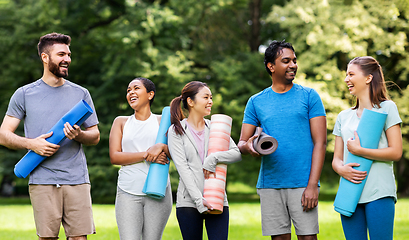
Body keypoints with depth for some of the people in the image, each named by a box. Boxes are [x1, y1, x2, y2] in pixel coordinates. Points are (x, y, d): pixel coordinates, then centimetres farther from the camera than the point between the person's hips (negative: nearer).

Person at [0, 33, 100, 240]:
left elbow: (95, 136, 16)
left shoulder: (81, 94, 14)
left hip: (77, 179, 2)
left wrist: (79, 135, -7)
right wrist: (31, 144, -11)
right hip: (42, 181, -1)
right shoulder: (24, 94, 8)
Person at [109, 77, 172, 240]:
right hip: (128, 194, 0)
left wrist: (162, 147, -16)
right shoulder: (121, 122, 13)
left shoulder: (163, 121, 11)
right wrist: (146, 155, -10)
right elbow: (114, 156, 1)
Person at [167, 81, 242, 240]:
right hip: (188, 202, -2)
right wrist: (198, 199, -16)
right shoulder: (177, 131, 3)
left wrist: (214, 158, -15)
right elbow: (182, 167, -7)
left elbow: (237, 153, 4)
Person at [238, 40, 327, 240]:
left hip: (302, 184, -2)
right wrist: (248, 146, -16)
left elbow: (320, 142, -1)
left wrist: (312, 185, -11)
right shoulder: (256, 102, 11)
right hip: (270, 184, 2)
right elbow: (241, 143, 10)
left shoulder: (309, 96, 4)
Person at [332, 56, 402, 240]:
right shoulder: (344, 116, 18)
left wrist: (358, 150, -9)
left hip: (379, 192, -5)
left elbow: (396, 152, -6)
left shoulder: (387, 108, 2)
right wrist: (342, 169, -8)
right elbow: (336, 159, 16)